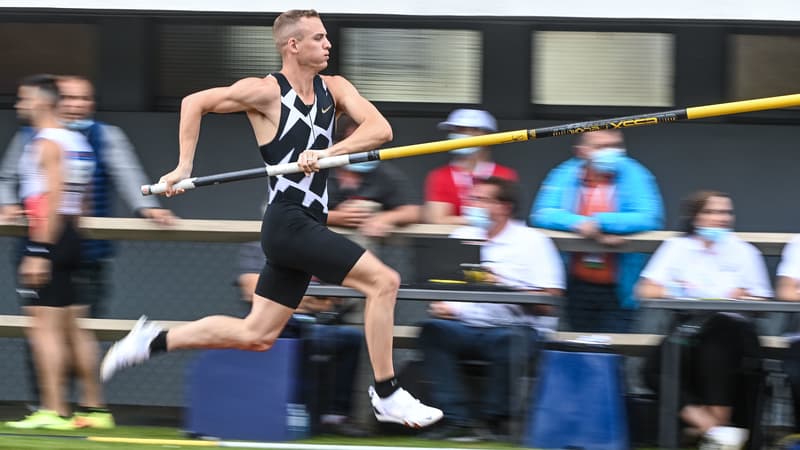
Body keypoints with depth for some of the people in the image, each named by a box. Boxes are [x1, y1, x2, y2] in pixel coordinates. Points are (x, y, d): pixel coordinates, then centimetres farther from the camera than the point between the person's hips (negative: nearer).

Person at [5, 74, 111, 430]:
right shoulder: (76, 141, 18)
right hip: (71, 238, 10)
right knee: (73, 329, 13)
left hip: (48, 238, -10)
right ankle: (93, 408, 15)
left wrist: (38, 253, -22)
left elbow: (53, 200, -19)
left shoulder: (47, 144, -11)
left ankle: (54, 411, -13)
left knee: (44, 326, -9)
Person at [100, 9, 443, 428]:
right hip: (288, 221, -7)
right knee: (383, 281, -15)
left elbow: (380, 128, -5)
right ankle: (386, 396, -9)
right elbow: (194, 103, -3)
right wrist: (184, 167, -6)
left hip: (307, 226, 7)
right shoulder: (266, 92, -8)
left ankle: (154, 341, 20)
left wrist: (330, 152, -21)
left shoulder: (334, 89, 9)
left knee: (256, 336, 11)